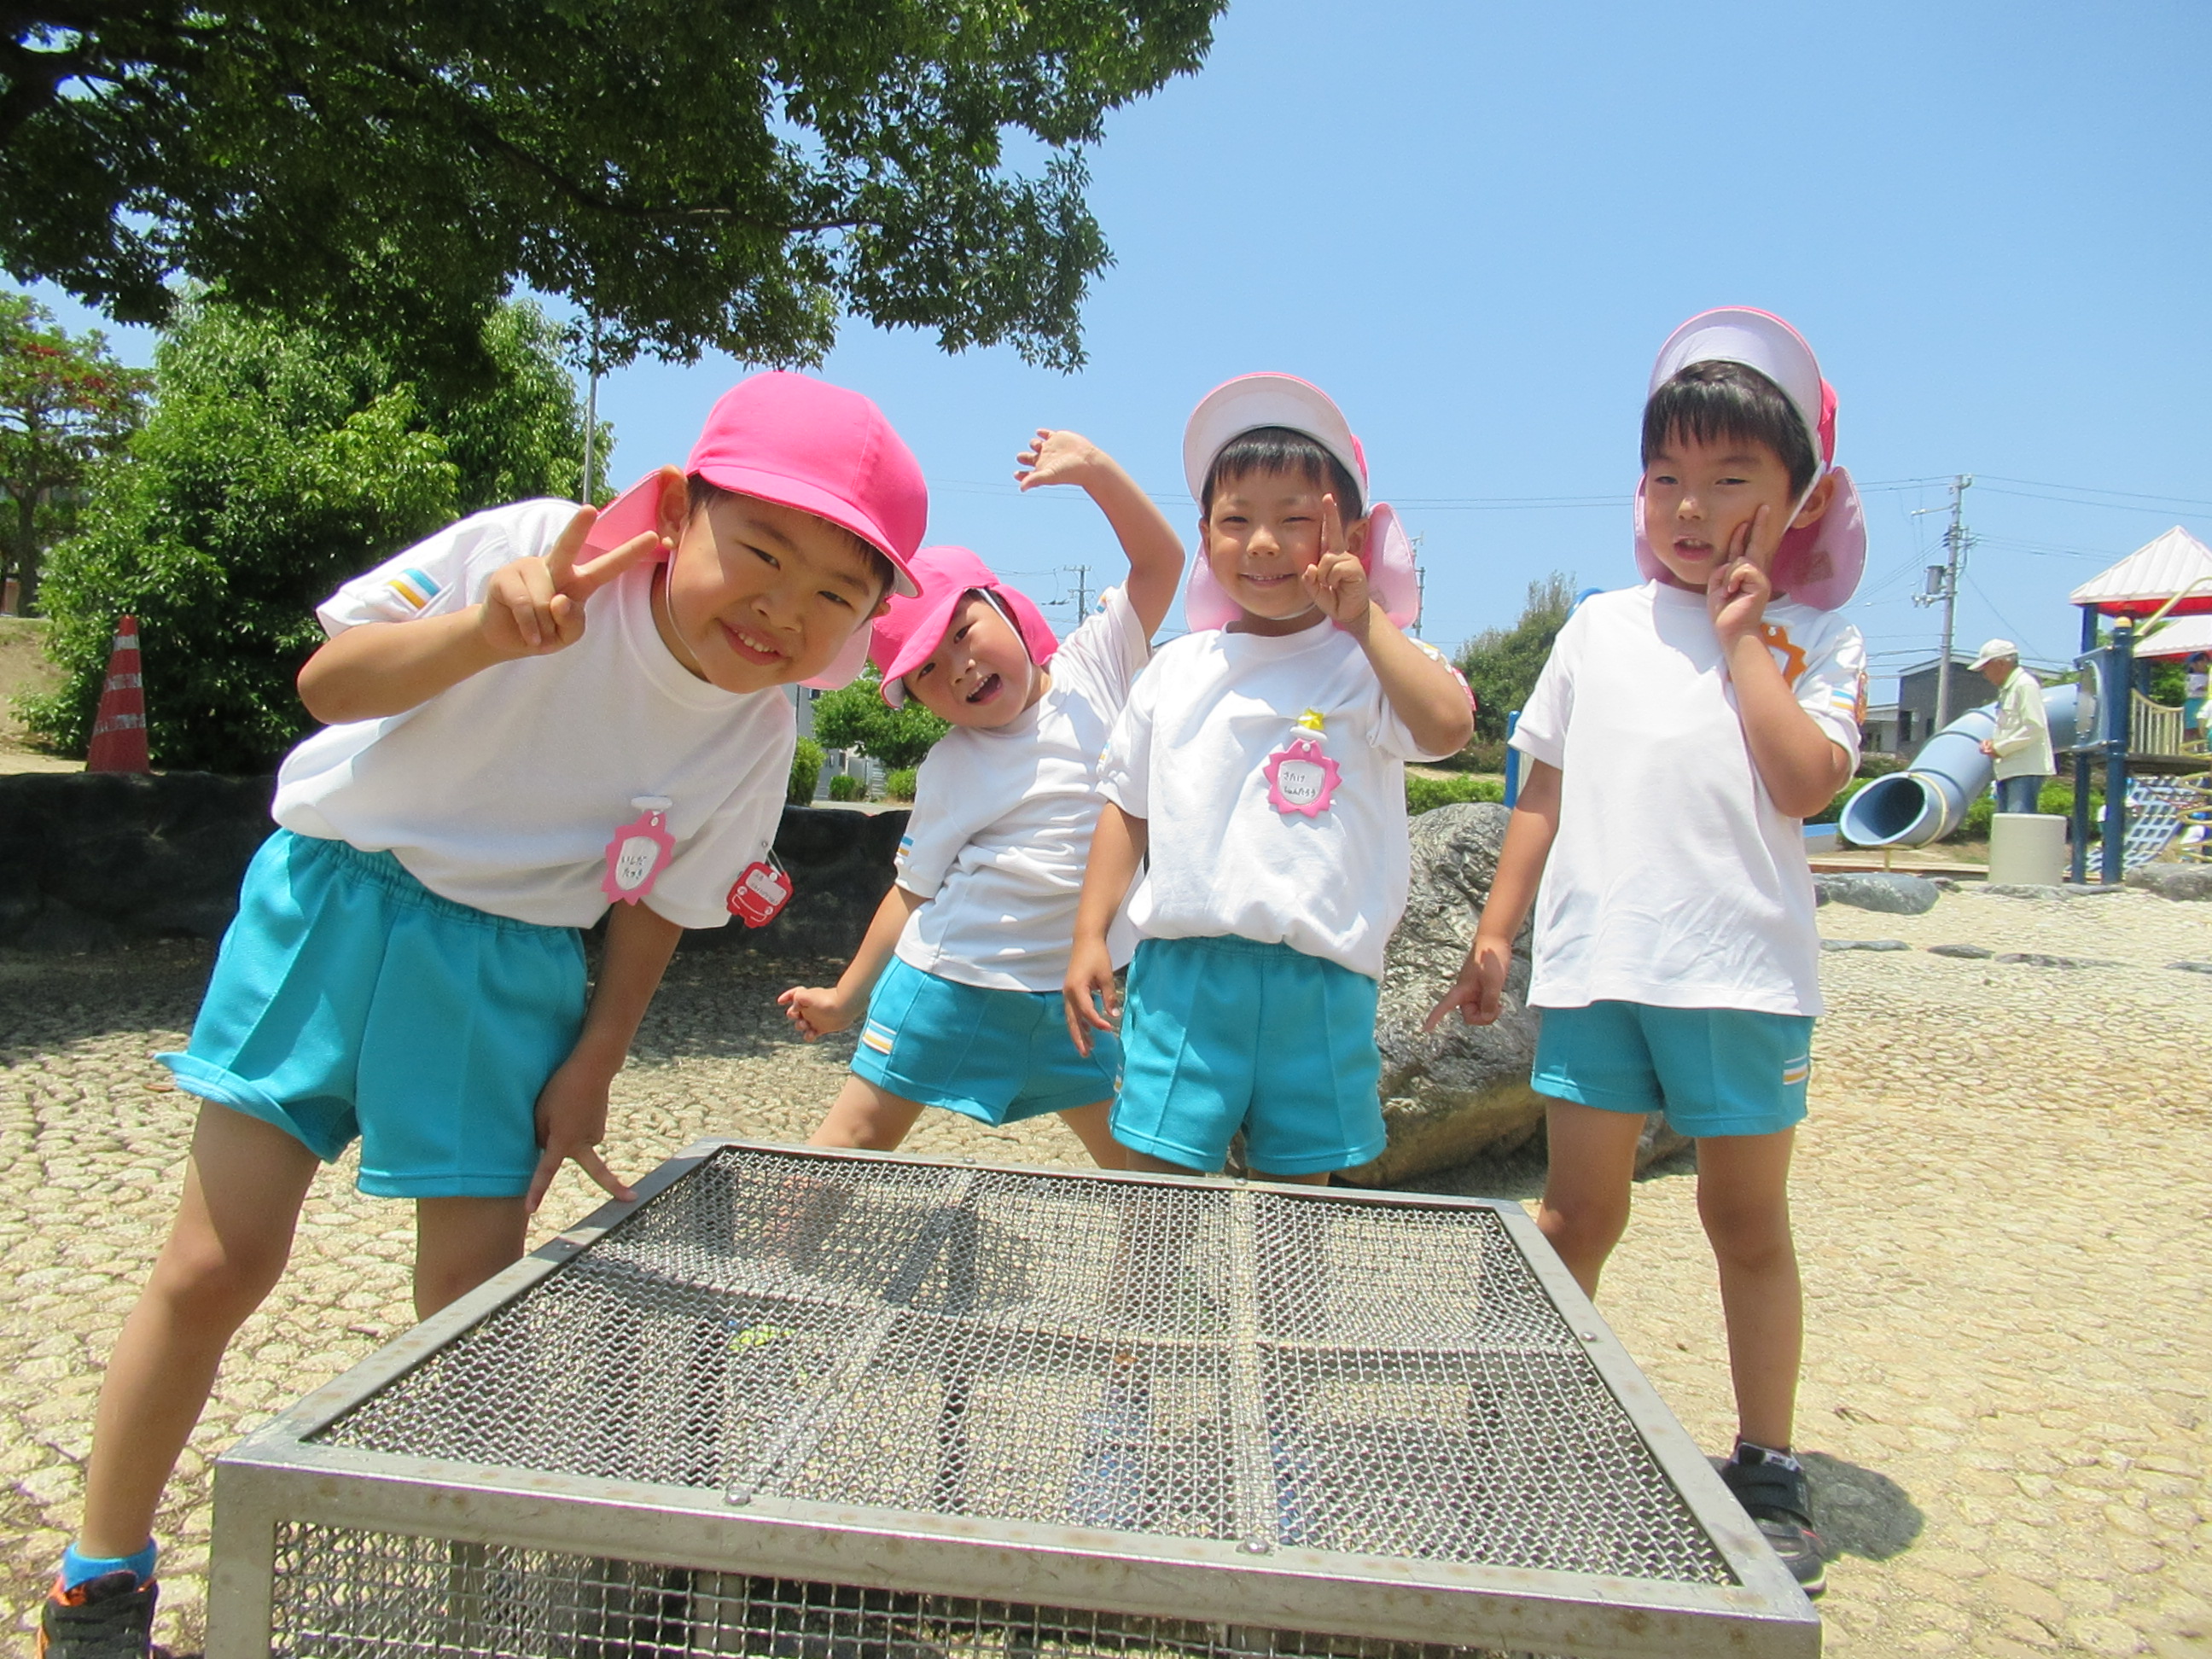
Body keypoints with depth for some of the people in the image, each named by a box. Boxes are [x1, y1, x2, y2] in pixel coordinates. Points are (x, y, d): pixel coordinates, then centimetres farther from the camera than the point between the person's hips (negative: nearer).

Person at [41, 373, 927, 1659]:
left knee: (474, 1288, 1)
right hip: (337, 897, -1)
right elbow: (329, 682, -20)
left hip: (505, 970, 2)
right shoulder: (536, 555, -20)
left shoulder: (756, 735, -10)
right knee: (219, 1265, 2)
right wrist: (486, 633, -38)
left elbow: (660, 905, 2)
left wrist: (590, 1066, -2)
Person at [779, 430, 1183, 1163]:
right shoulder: (949, 770, -3)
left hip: (1069, 988, 1)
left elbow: (1160, 560, -4)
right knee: (859, 1133, 7)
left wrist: (1094, 468, -17)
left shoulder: (1094, 667, 0)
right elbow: (914, 887, 4)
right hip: (949, 979, -1)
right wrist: (848, 994, 7)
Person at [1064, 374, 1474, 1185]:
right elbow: (1127, 807, 14)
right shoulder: (1176, 669, 10)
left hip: (1319, 976, -1)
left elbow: (1447, 723, -22)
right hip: (1181, 968, 2)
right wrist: (1089, 936, 8)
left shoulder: (1366, 665, 0)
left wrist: (1363, 616, -13)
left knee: (1295, 1186, 11)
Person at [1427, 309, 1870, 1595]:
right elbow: (1548, 790, 13)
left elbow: (1807, 784, -14)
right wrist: (1498, 931, 11)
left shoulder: (1816, 639, 3)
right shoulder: (1600, 628, 10)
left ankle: (1767, 1471, 25)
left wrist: (1741, 640, -9)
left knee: (1749, 1220, 11)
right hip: (1593, 964, 2)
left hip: (1742, 972, -1)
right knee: (1579, 1214, 8)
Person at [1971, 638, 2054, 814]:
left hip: (2026, 769, -10)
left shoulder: (2025, 684, -9)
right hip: (2008, 770, 10)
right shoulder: (2005, 690, 20)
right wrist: (1991, 742, 8)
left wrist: (2000, 748, -13)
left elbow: (2034, 728, -18)